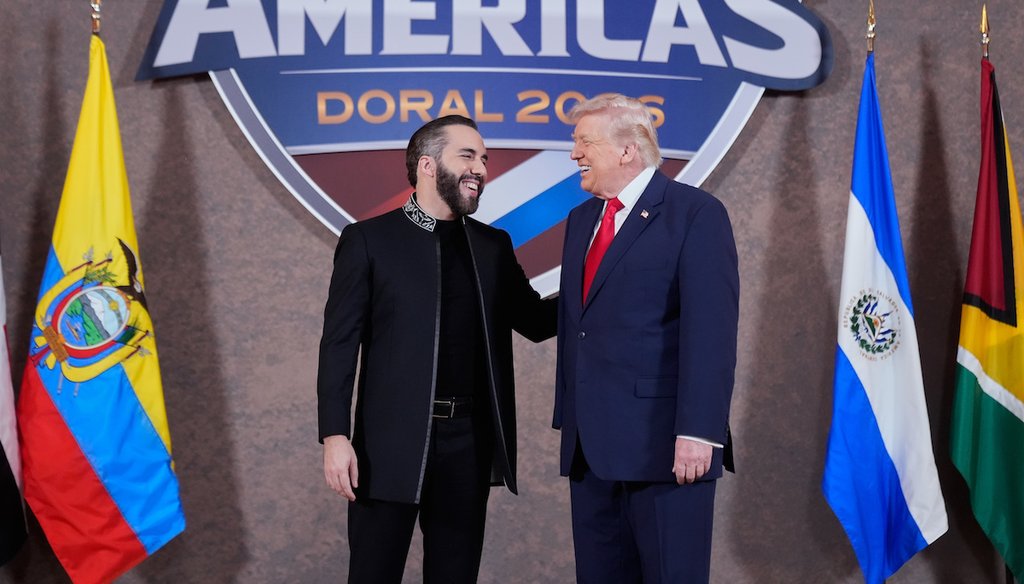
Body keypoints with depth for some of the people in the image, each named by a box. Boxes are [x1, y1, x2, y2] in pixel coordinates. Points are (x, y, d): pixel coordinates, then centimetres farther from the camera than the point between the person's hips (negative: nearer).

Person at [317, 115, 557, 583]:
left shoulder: (493, 246, 12)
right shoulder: (369, 240, -2)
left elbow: (535, 321, 14)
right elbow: (339, 343, -5)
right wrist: (335, 435, -12)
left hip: (470, 441, 4)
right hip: (392, 440, -4)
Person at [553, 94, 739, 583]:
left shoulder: (696, 213, -7)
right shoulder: (582, 218, 16)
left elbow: (711, 332, -15)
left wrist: (698, 431, -21)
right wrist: (568, 416, 14)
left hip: (663, 442, -7)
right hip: (591, 443, 7)